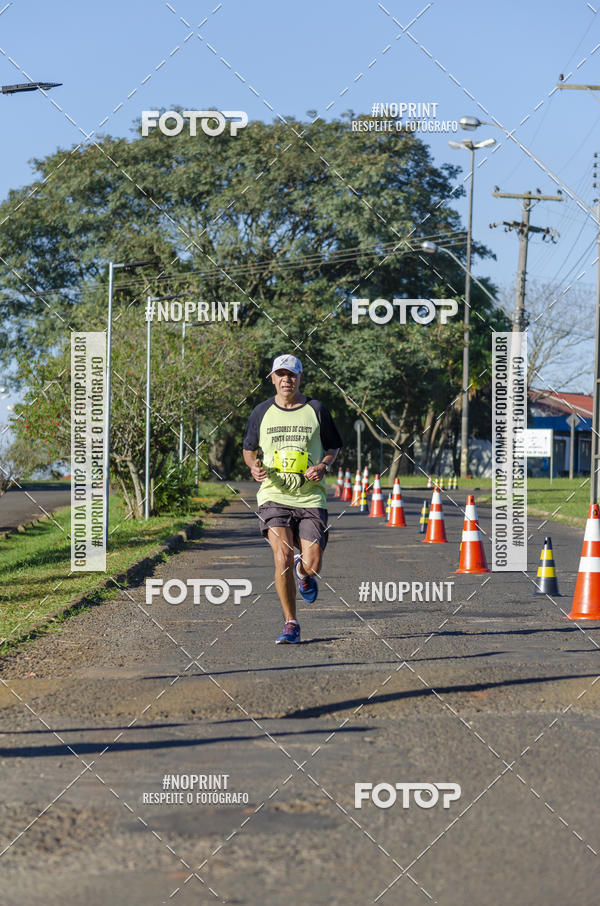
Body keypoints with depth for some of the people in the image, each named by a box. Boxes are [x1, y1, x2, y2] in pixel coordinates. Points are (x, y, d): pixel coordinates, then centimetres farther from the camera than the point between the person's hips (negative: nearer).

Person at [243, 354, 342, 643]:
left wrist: (323, 467, -6)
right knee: (282, 557, -18)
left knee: (312, 565, -8)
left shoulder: (316, 410, 5)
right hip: (274, 495, 0)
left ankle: (303, 572, 33)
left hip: (310, 498, 0)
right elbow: (249, 449, 19)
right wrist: (254, 466, -3)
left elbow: (333, 447, 15)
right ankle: (290, 624, -3)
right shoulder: (261, 412, 8)